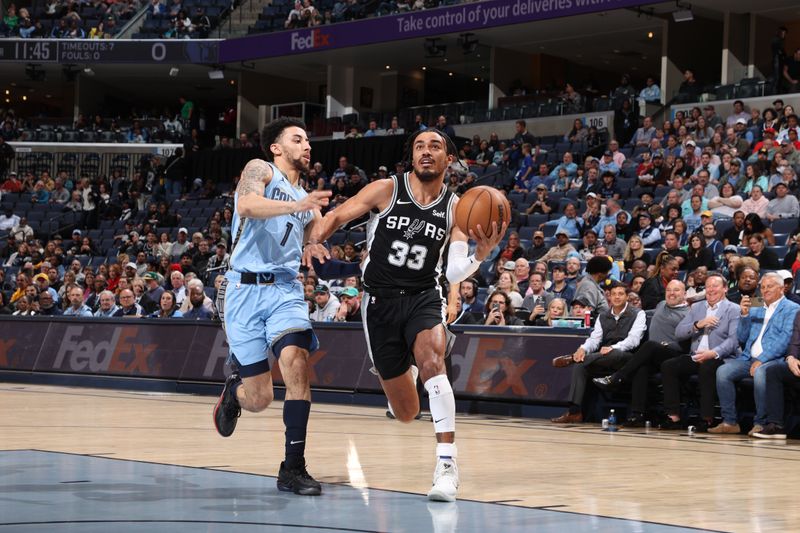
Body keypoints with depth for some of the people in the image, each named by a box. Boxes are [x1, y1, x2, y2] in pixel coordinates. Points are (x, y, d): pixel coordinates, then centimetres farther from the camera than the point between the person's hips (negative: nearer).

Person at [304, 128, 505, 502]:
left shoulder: (455, 208, -2)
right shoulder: (387, 190, -5)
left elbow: (455, 274, -8)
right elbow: (337, 215, -2)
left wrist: (482, 252, -27)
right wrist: (314, 241, -22)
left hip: (424, 298, 0)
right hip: (380, 301, 0)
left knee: (432, 361, -35)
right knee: (407, 413, 5)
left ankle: (447, 464, -32)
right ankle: (401, 370, 46)